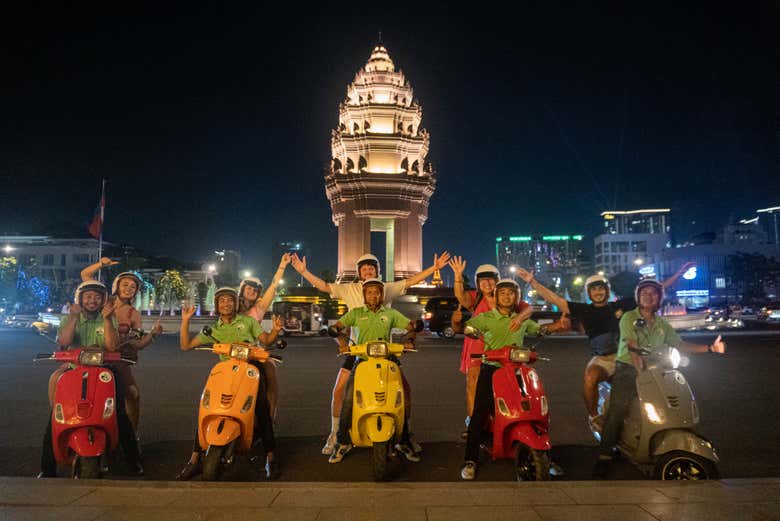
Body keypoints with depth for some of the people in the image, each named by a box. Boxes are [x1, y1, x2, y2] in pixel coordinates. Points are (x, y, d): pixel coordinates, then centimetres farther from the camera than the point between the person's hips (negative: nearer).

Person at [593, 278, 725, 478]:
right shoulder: (629, 317, -1)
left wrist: (710, 348, 6)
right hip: (627, 370, -5)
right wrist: (641, 372, -24)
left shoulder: (662, 324, 18)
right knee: (616, 411, -17)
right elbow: (633, 347, -12)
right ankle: (604, 456, -15)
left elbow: (680, 344, 17)